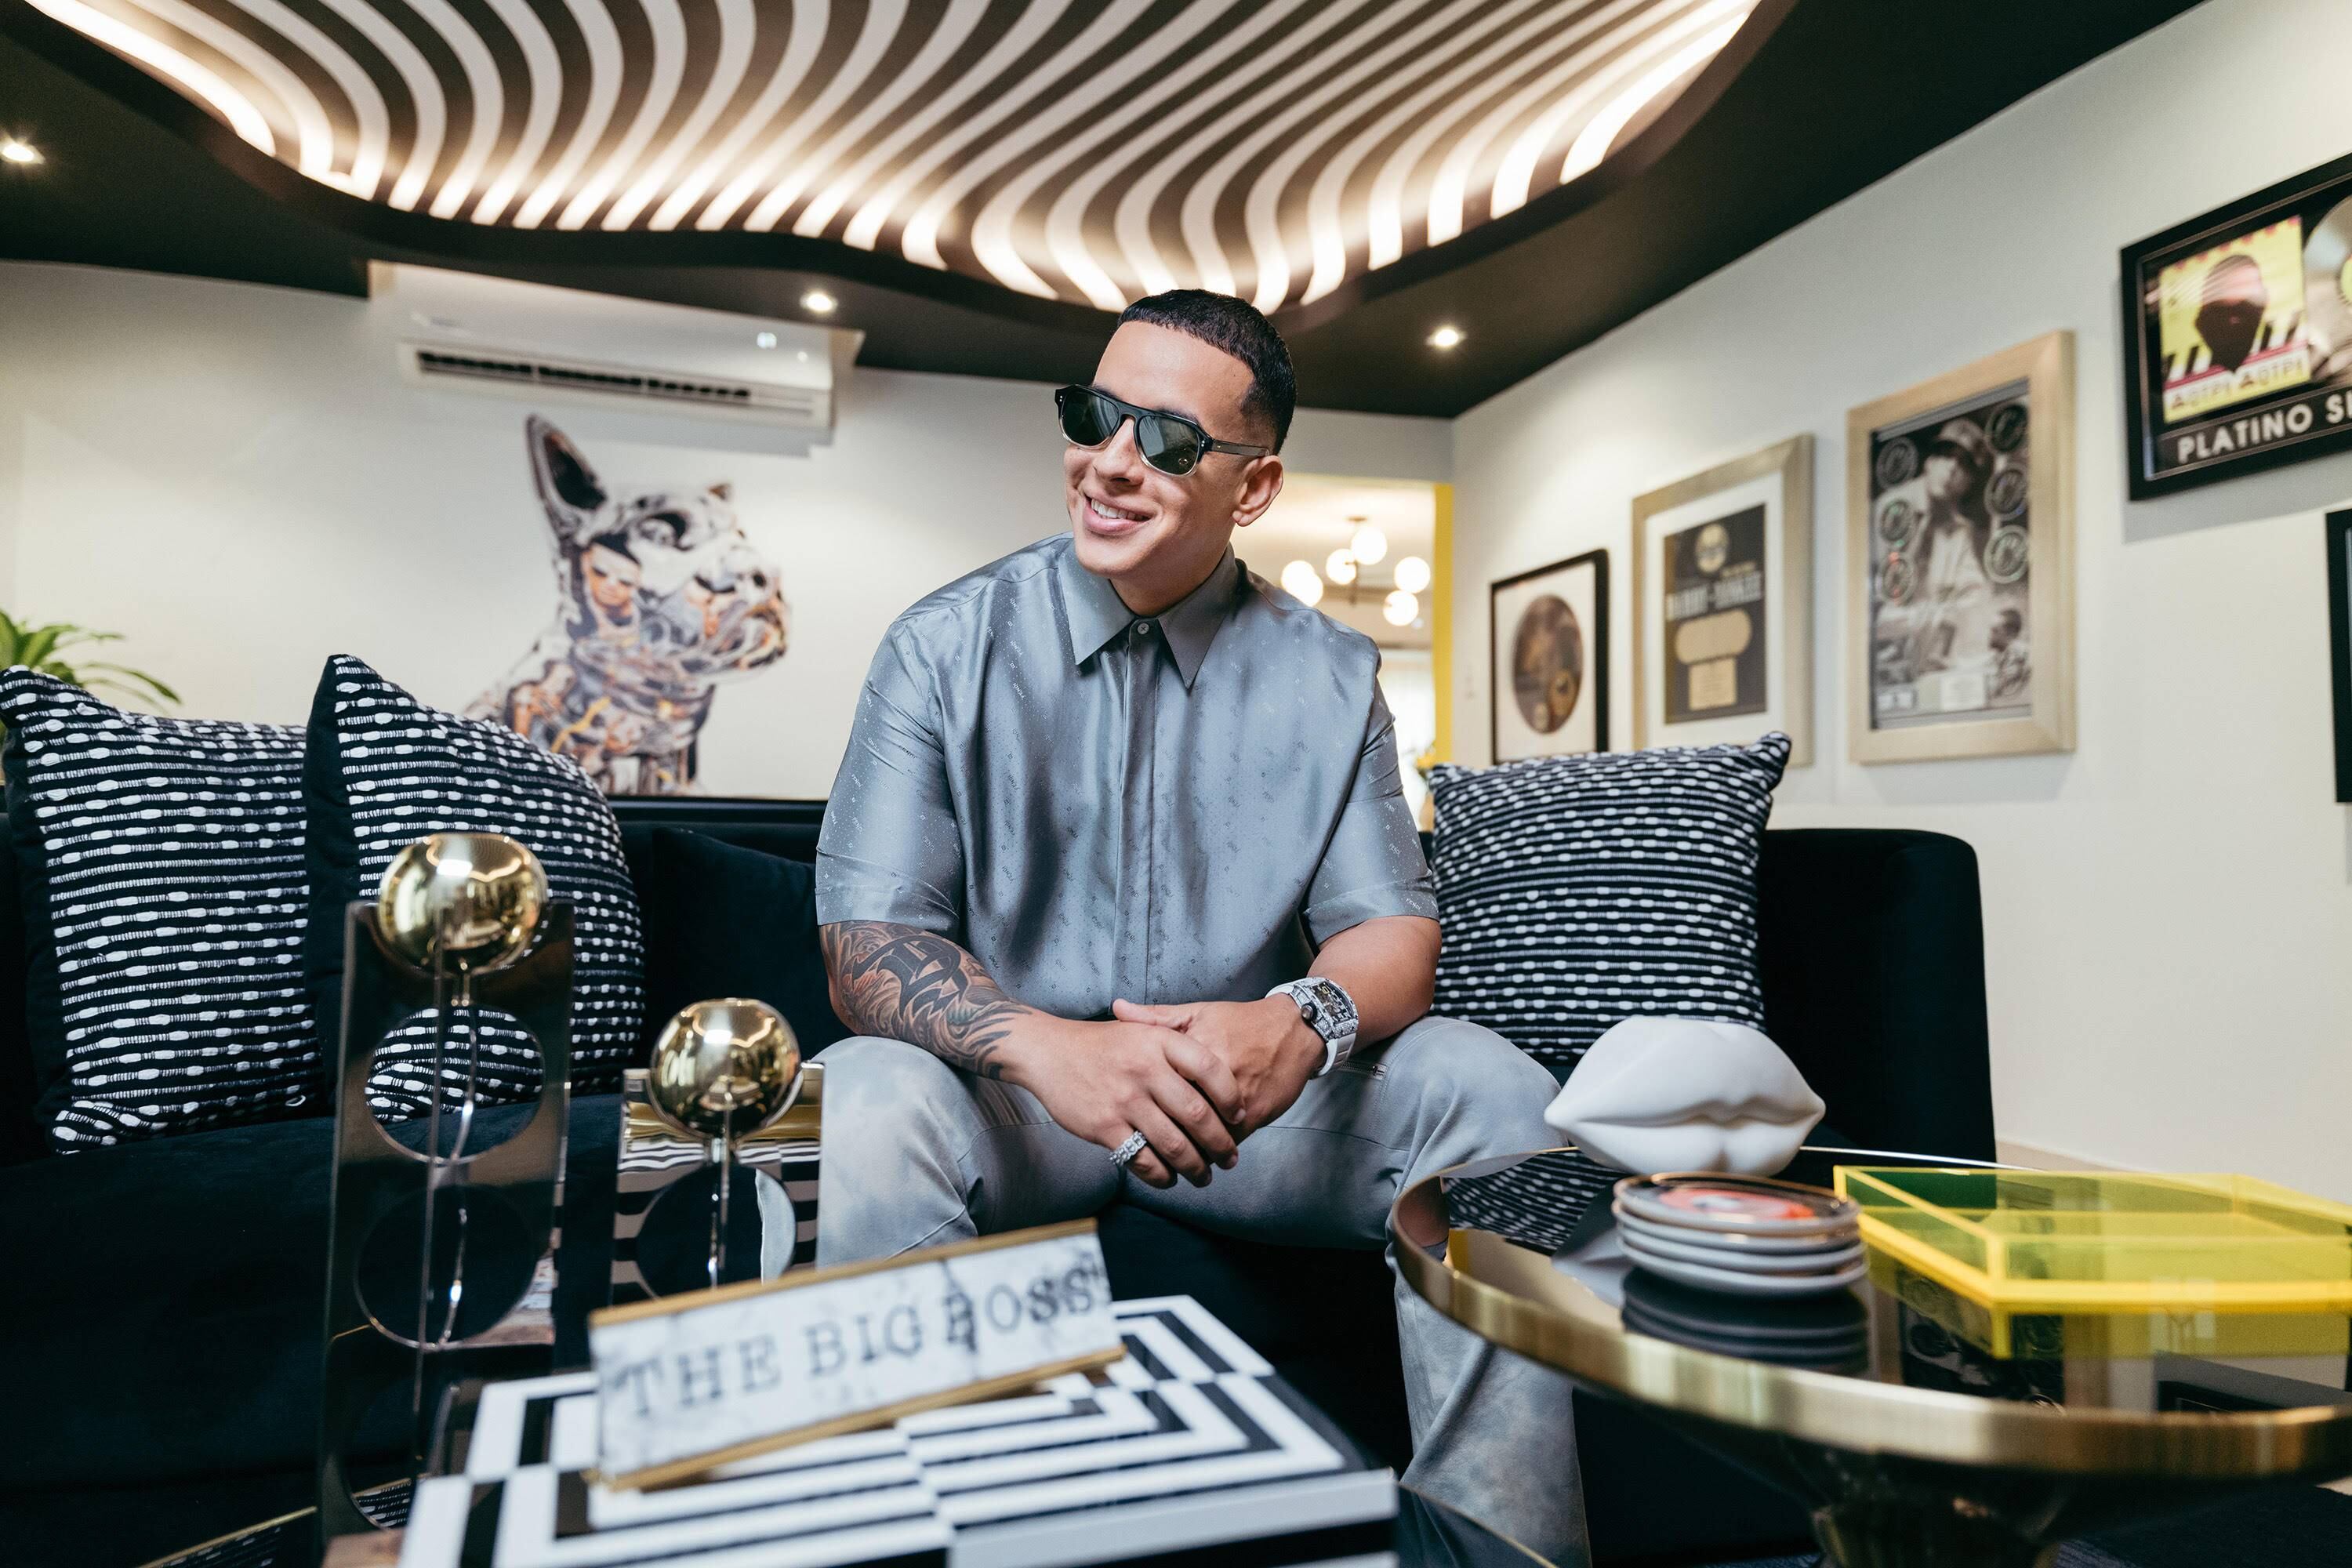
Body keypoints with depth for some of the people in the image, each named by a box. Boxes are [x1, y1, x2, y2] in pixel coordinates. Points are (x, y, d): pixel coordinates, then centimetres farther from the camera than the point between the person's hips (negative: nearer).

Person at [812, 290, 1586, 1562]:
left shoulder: (1327, 676, 1)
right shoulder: (947, 647, -5)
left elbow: (1392, 924, -1)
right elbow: (866, 944, -12)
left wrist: (1302, 1023, -27)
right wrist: (1049, 1048, -33)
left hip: (1250, 1096, 2)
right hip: (1010, 1094, -1)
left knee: (1486, 1087, -21)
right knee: (869, 1104, -33)